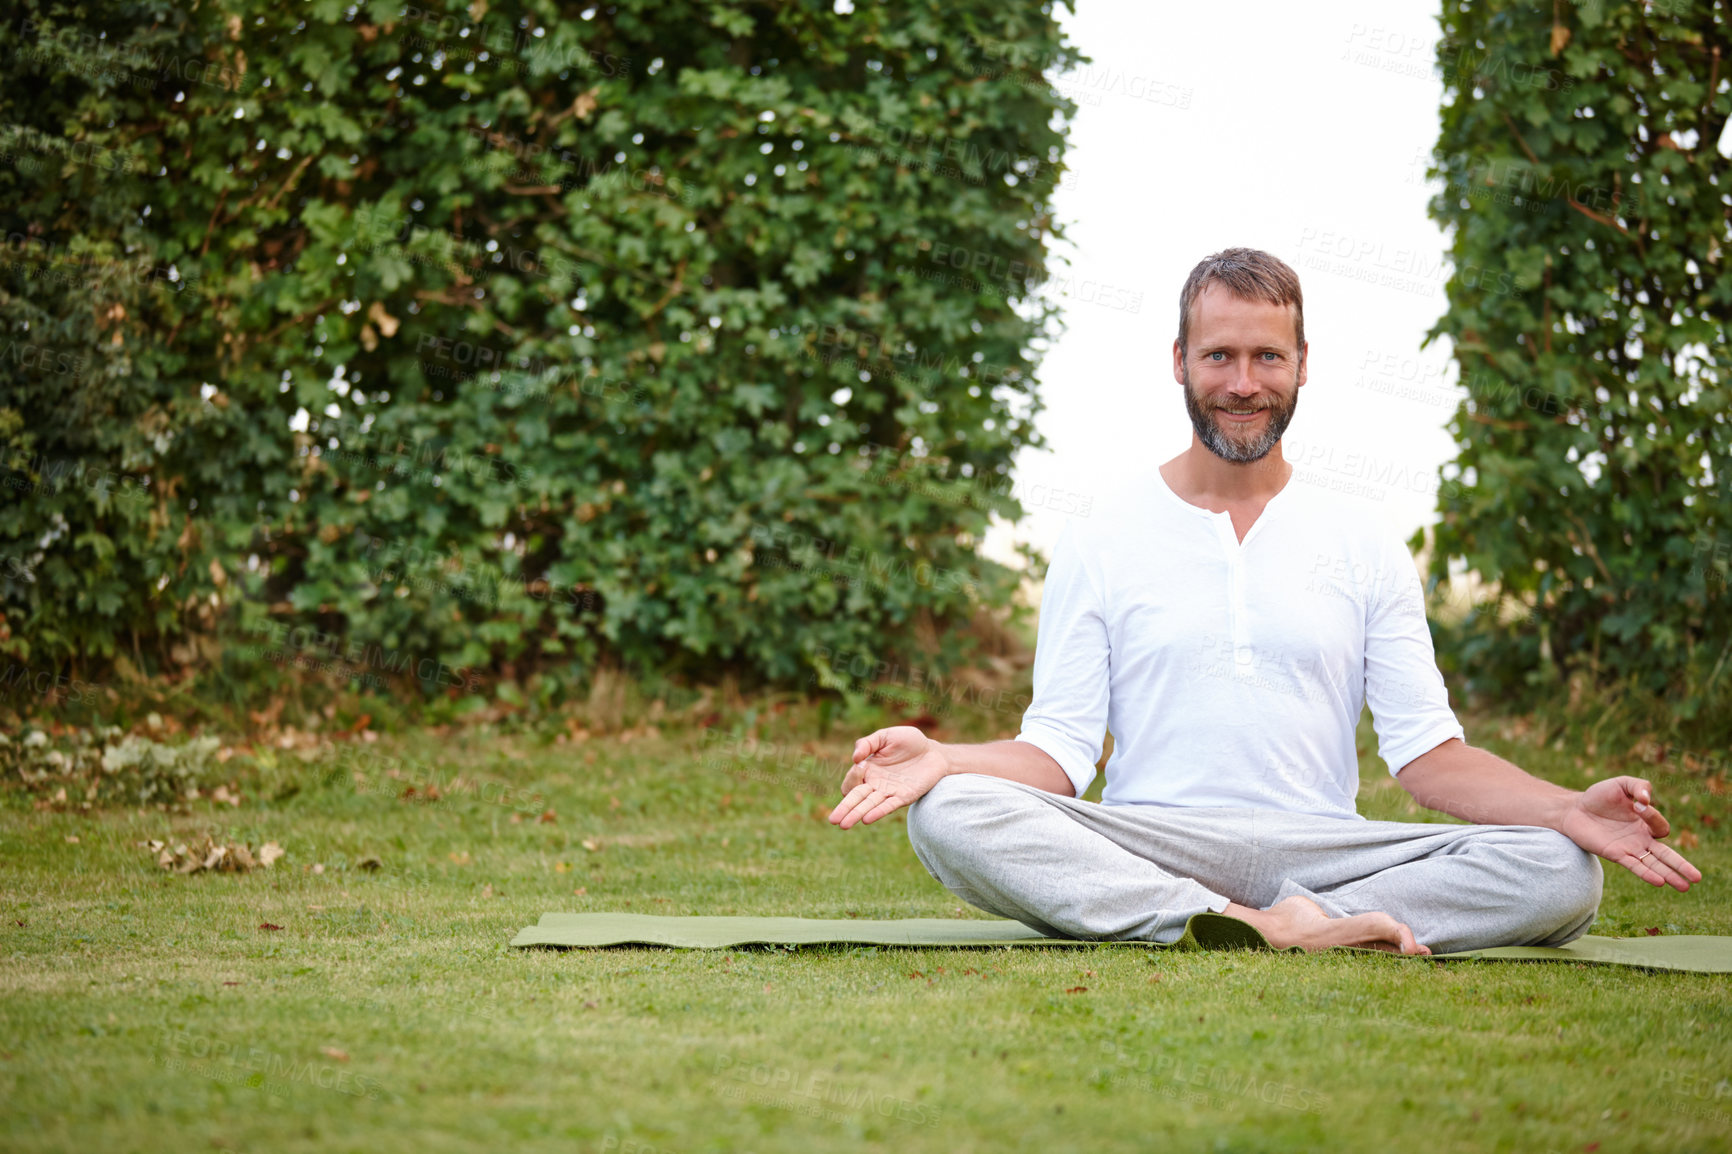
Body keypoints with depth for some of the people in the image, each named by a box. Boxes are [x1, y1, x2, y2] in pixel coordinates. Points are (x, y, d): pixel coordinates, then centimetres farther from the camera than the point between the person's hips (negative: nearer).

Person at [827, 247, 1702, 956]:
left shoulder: (1366, 548, 14)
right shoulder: (1098, 543, 11)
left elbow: (1427, 752, 8)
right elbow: (1058, 752, 4)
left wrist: (1567, 807, -10)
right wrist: (940, 760, -17)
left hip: (1322, 852, 1)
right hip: (1139, 849, -1)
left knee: (1563, 874, -23)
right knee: (950, 815, -32)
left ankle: (1298, 925, -30)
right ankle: (1278, 929, -36)